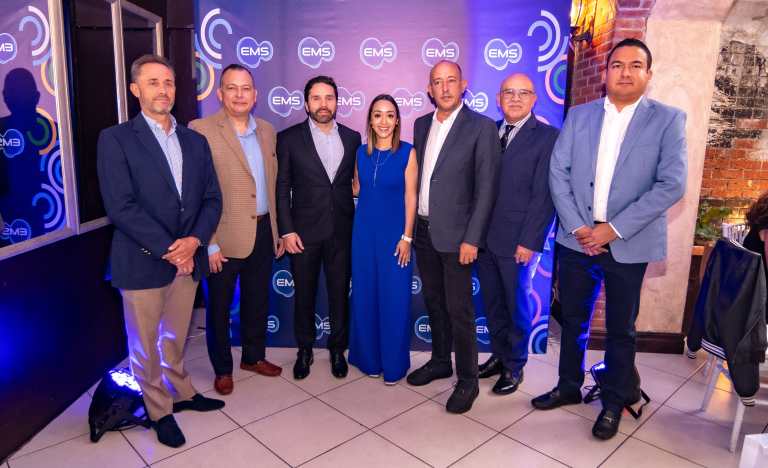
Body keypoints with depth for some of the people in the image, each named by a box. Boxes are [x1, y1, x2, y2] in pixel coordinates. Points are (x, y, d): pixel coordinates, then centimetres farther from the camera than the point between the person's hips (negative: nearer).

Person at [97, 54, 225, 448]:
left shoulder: (195, 142, 9)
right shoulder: (115, 139, -7)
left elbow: (211, 199, 5)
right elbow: (121, 207, -15)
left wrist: (193, 241, -11)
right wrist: (168, 249, -17)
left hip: (187, 258, 4)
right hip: (143, 261, -4)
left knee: (176, 338, 20)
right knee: (145, 345, 12)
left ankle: (181, 393, 41)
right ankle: (160, 411, 31)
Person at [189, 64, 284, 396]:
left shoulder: (267, 130, 7)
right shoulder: (201, 130, -11)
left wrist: (277, 231, 12)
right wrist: (209, 243, -17)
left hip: (263, 232, 5)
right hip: (224, 236, -5)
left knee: (258, 300, 19)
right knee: (220, 306, 12)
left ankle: (253, 357, 39)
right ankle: (222, 369, 31)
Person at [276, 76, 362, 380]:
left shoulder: (352, 137, 5)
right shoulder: (289, 138, -2)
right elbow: (282, 188, -3)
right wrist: (286, 230, -8)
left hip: (342, 231, 2)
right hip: (304, 231, -1)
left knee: (340, 292, 11)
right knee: (304, 294, 12)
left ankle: (337, 349, 30)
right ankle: (304, 350, 31)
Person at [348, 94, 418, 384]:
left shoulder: (407, 152, -7)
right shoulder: (362, 152, 5)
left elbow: (410, 197, -8)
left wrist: (407, 237, -11)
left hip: (395, 233, -4)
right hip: (364, 231, 4)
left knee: (394, 299, 4)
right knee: (365, 296, 11)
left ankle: (394, 363, 21)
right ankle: (369, 358, 29)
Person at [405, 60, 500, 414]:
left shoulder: (481, 127, -9)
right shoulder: (422, 124, 9)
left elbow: (486, 188, -11)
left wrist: (471, 239, -15)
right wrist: (413, 225, 9)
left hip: (455, 235, -6)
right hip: (424, 230, 6)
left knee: (459, 309, 0)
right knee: (433, 302, 17)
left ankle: (467, 380, 17)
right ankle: (440, 361, 35)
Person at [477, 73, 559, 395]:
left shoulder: (547, 137, -7)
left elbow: (544, 195, -11)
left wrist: (528, 242, -14)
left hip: (517, 241, -5)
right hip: (484, 236, 5)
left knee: (517, 306, 11)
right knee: (492, 304, 17)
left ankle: (514, 367, 29)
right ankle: (499, 355, 36)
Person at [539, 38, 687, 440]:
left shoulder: (668, 119, -3)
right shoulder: (578, 116, 5)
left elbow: (672, 184, -11)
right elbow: (558, 173, 1)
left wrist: (614, 229, -16)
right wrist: (578, 226, -10)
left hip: (628, 245, -2)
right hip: (577, 239, 3)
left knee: (621, 329, 11)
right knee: (573, 321, 15)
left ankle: (614, 401, 31)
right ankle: (569, 387, 35)